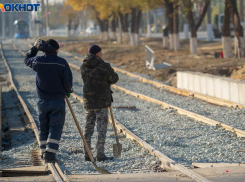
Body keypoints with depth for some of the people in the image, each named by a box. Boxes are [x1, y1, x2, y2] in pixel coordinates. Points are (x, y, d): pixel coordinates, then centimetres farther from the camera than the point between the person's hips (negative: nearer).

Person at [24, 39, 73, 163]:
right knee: (55, 129, -1)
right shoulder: (62, 63, -12)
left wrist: (35, 47, 28)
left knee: (43, 128, 15)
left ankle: (44, 153, 20)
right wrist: (68, 91, 10)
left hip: (42, 101, 3)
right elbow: (67, 81, -11)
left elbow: (27, 60, 20)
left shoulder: (37, 61, -4)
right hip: (58, 100, -3)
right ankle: (50, 154, -10)